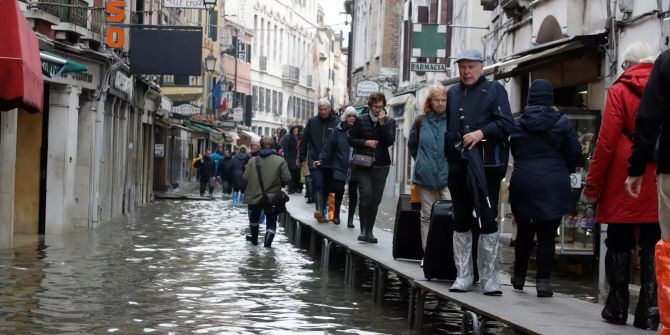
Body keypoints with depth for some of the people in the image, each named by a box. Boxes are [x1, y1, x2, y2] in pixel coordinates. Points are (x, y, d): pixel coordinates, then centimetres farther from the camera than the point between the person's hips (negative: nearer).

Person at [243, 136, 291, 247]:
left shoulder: (253, 160, -6)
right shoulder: (280, 160, -9)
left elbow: (245, 178, -6)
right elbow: (287, 179, -11)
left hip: (254, 196, 1)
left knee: (254, 218, 24)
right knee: (271, 221, 8)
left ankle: (254, 239, 40)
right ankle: (268, 242, -9)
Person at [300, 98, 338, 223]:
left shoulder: (336, 124, 3)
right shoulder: (312, 122, 6)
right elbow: (304, 140, 9)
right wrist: (302, 157, 5)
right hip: (314, 161, -1)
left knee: (327, 187, 9)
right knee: (318, 184, -17)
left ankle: (324, 212, 19)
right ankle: (319, 209, -27)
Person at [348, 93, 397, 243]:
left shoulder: (389, 121, 6)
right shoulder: (360, 120, 4)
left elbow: (390, 141, -6)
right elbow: (351, 139, 7)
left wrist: (382, 124, -14)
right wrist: (365, 142, -9)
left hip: (381, 165, 2)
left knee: (375, 199, 3)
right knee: (366, 193, -19)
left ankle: (369, 231, 15)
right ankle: (364, 229, -11)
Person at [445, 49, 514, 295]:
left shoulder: (494, 90, 2)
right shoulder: (453, 93, 15)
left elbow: (506, 123, -7)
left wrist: (482, 132, -20)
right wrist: (447, 157, 11)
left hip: (487, 166, -4)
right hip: (458, 167, 5)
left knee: (488, 222, -2)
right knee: (461, 222, 9)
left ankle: (489, 278, 4)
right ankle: (463, 276, 16)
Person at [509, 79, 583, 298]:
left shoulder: (519, 124, 2)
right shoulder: (562, 123, -3)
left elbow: (514, 152, 9)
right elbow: (575, 153, -1)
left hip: (523, 183, 2)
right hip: (553, 186, -2)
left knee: (524, 232, 15)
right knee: (547, 234, 1)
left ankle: (519, 277, 26)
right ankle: (543, 281, -4)